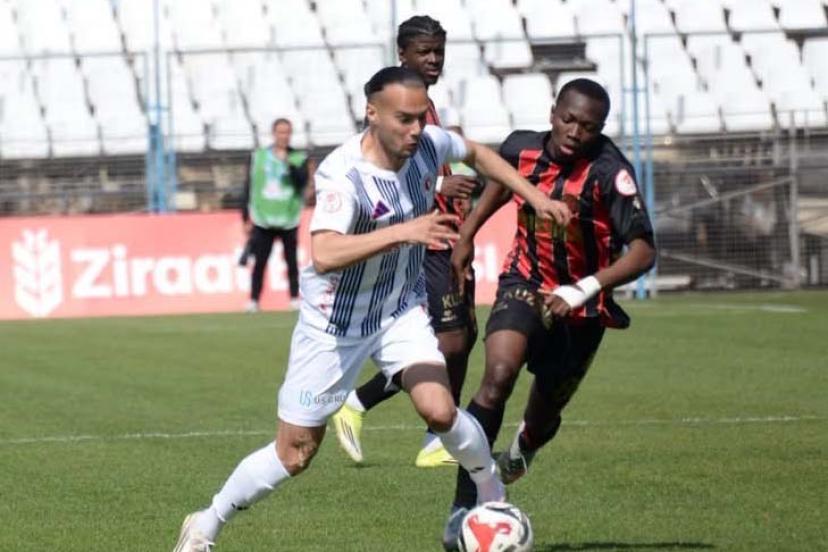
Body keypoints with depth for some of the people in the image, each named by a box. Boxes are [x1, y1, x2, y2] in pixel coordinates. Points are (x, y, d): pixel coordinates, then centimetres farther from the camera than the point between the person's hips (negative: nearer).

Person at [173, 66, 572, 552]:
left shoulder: (429, 145, -13)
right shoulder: (343, 175, -32)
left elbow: (477, 154, 12)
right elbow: (324, 255, -48)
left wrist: (535, 196, 6)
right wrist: (403, 231, -55)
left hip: (402, 309, 4)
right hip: (336, 322, -4)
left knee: (439, 409, -19)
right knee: (294, 454, 3)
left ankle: (495, 498, 8)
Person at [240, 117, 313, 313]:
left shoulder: (299, 158, 4)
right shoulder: (258, 156, 6)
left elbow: (302, 181, -12)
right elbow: (249, 188, 9)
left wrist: (288, 163, -21)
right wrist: (246, 218, 8)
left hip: (289, 220, 0)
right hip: (263, 219, 0)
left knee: (292, 261, 1)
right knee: (259, 262, -2)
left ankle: (295, 299, 9)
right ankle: (253, 301, 3)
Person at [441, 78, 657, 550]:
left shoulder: (609, 171, -25)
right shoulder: (522, 148, -12)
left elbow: (643, 251, -30)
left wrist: (585, 289, -41)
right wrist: (467, 235, 16)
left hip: (581, 307, -1)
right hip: (526, 285, 1)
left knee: (544, 415, 15)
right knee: (499, 374, -28)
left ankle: (522, 450, 58)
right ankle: (463, 505, -25)